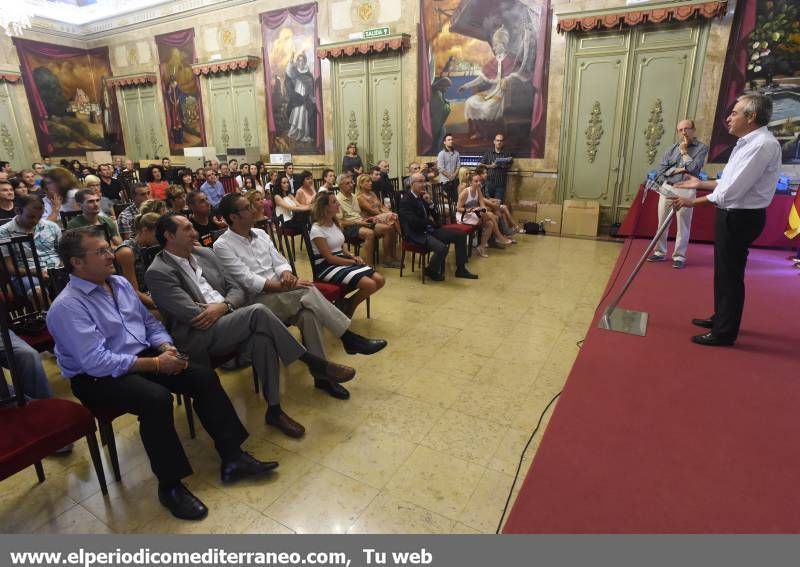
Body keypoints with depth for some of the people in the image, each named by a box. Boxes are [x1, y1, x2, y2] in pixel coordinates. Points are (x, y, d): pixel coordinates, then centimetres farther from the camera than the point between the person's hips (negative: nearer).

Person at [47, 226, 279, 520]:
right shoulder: (67, 307, -17)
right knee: (156, 399, -35)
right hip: (97, 378, -7)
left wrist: (166, 348, -7)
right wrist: (155, 364, -23)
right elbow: (96, 362, -24)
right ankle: (170, 485, -16)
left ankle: (232, 458, -7)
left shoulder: (120, 283, 6)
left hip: (143, 357, 7)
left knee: (204, 376, -11)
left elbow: (149, 322, 13)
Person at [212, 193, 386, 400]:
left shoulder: (260, 233, 13)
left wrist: (286, 275, -13)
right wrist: (286, 286, -22)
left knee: (308, 314, -27)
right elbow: (248, 281, -15)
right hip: (257, 302, -5)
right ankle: (350, 339, -20)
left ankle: (321, 374, -18)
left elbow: (279, 262, 12)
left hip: (281, 293, 6)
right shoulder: (222, 245, -6)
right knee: (308, 292, -29)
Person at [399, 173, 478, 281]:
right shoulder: (405, 200, -11)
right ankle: (431, 271, -3)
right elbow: (413, 221, -21)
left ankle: (460, 269, 11)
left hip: (429, 229, 9)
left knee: (460, 235, 3)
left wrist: (430, 203, -8)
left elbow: (436, 217, 10)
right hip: (417, 234, -9)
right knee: (442, 247, -32)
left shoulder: (423, 196, 11)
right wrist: (431, 223, -7)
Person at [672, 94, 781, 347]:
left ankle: (725, 332, 12)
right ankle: (721, 318, 35)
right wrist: (700, 184, 16)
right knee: (724, 271, 19)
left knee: (730, 274, -1)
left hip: (741, 218, -10)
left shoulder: (762, 145, -22)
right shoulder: (748, 142, 11)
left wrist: (694, 201, -16)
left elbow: (731, 192, -25)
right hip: (733, 214, 10)